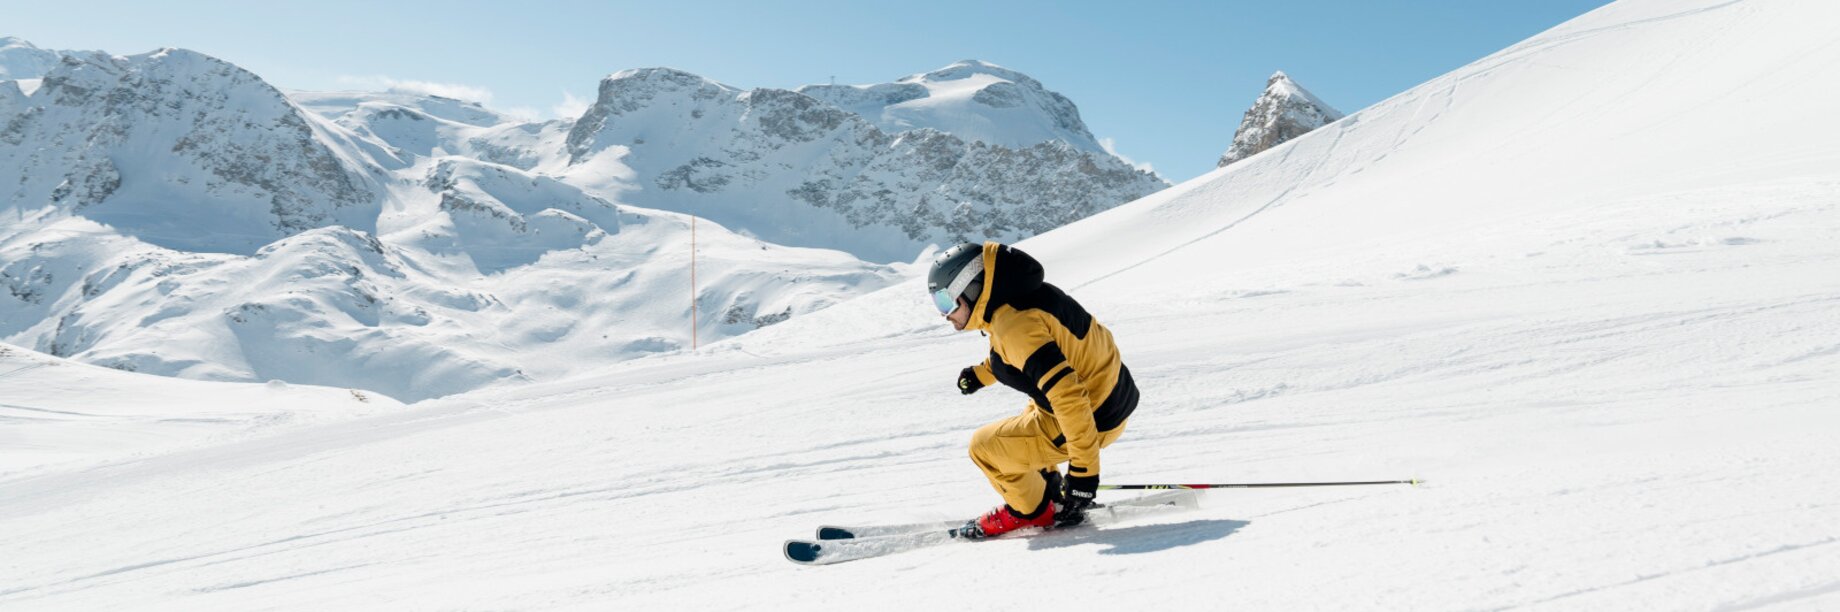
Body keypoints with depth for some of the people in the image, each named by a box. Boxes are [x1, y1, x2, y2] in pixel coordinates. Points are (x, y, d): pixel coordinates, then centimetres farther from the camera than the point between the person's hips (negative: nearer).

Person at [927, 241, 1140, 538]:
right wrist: (983, 372, 30)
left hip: (1093, 419, -10)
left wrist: (1083, 468, -31)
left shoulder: (1015, 324, -27)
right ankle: (1052, 493, 35)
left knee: (985, 447, 0)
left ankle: (1032, 511, 21)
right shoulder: (1020, 295, 3)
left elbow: (1067, 394, -33)